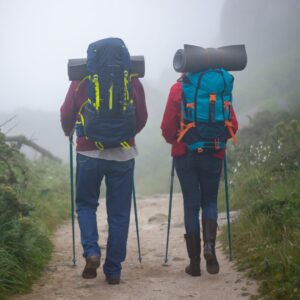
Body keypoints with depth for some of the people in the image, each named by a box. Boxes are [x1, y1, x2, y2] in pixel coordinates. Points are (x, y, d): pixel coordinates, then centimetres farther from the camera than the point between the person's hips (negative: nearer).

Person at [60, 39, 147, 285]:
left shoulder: (81, 81, 0)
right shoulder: (132, 82, 1)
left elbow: (66, 115, 1)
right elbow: (142, 118, 3)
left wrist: (69, 132, 22)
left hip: (88, 152, 0)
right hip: (123, 154, 0)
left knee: (86, 204, 18)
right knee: (119, 213, 7)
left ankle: (91, 252, -3)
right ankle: (113, 271, 9)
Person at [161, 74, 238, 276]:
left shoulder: (178, 89, -4)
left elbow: (167, 127, -5)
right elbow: (233, 125, -3)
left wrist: (173, 141, 16)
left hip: (184, 154, 0)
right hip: (213, 155, 0)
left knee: (191, 205, 6)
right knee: (210, 201, 15)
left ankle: (195, 262, 5)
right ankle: (209, 244, -11)